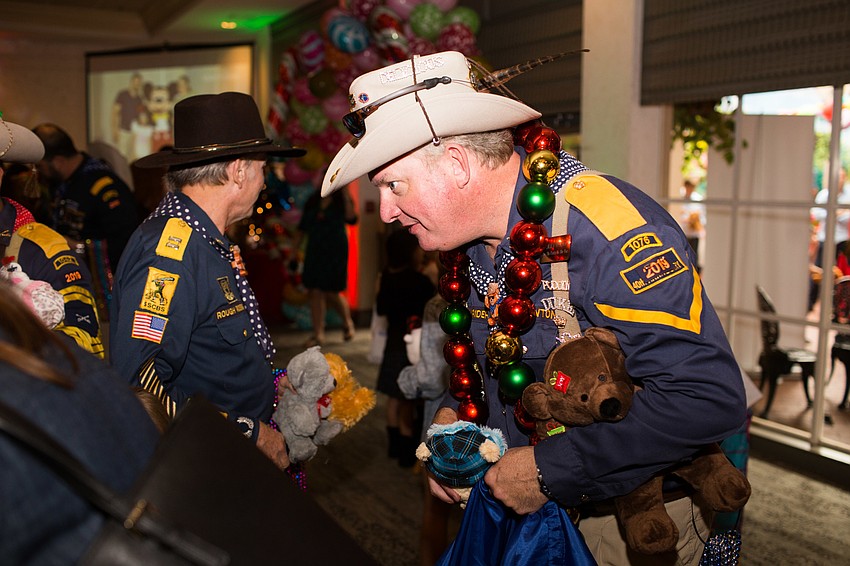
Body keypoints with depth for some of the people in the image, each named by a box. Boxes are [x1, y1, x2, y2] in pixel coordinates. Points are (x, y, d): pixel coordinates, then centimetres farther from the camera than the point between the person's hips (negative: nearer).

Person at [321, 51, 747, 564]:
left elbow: (709, 396, -35)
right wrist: (454, 411, -4)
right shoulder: (469, 235, -2)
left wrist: (550, 471, -29)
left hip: (633, 523, -7)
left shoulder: (606, 227, -30)